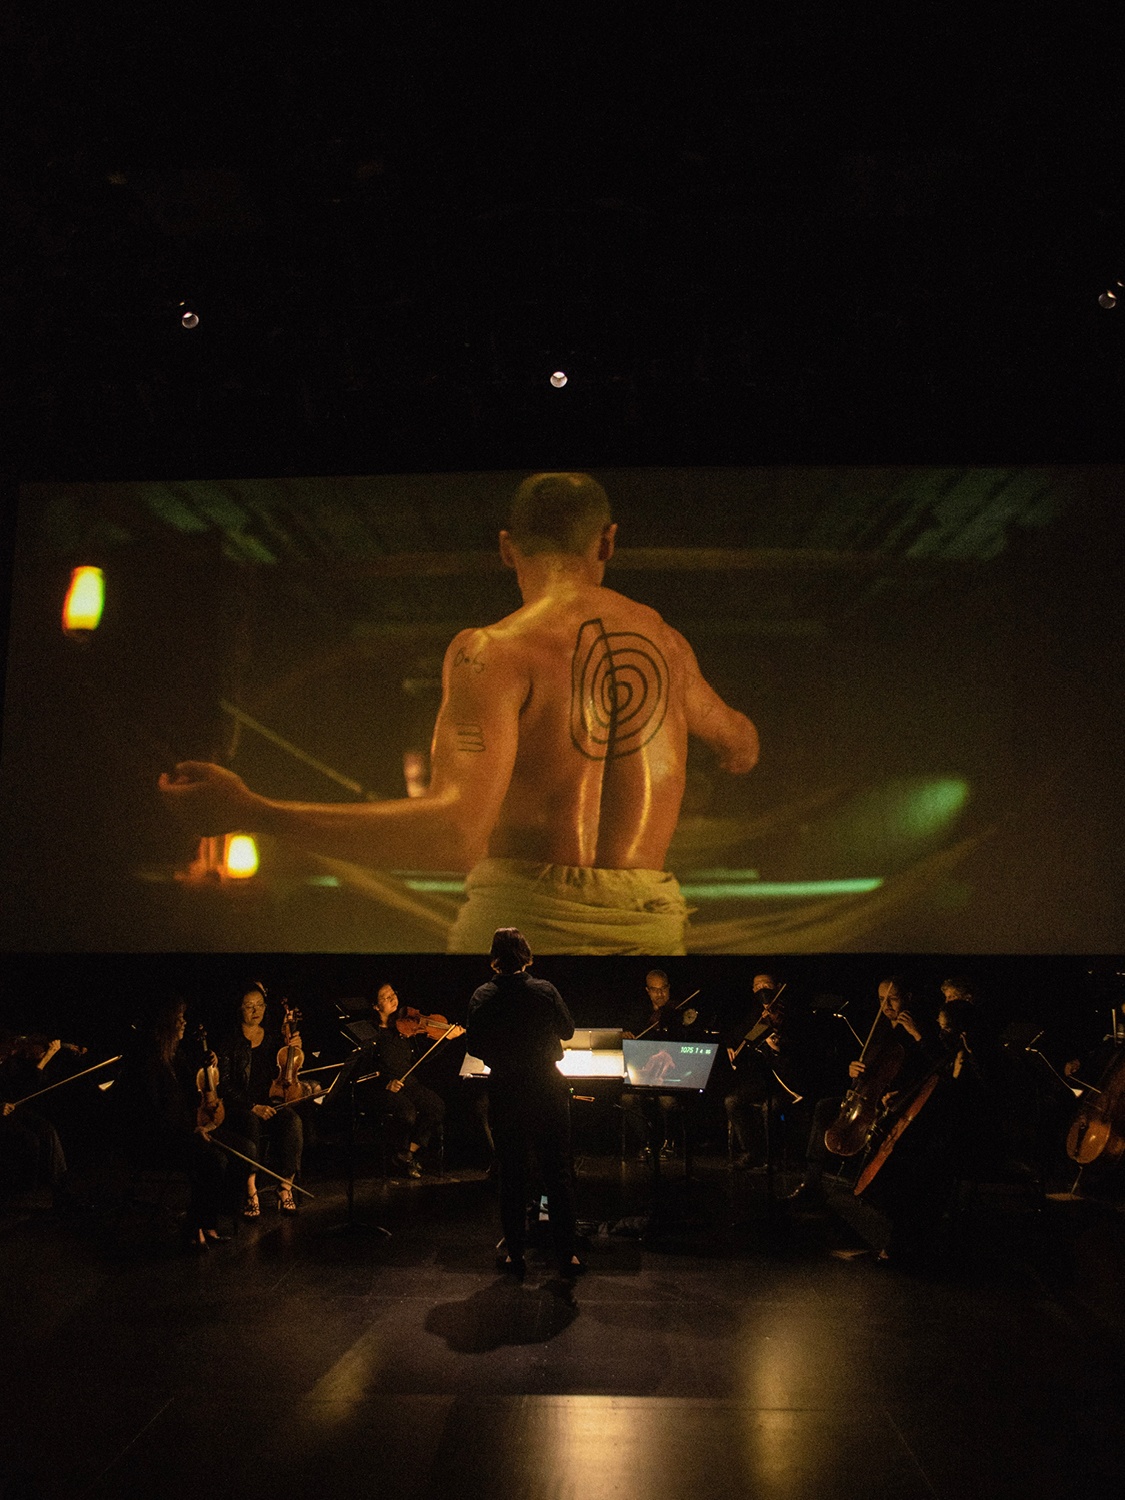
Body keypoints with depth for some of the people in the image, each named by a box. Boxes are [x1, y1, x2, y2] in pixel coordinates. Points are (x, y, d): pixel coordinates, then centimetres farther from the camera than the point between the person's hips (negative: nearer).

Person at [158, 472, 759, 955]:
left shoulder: (494, 651, -6)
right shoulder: (662, 638, 13)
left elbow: (456, 834, -22)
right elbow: (737, 739, 34)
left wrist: (252, 812, -20)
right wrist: (742, 745, 61)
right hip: (650, 927, 5)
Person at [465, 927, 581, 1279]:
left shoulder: (482, 998, -9)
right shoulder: (544, 991, -12)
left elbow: (475, 1047, -2)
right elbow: (567, 1031, 2)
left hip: (504, 1096, 1)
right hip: (547, 1094, -1)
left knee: (512, 1175, 13)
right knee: (558, 1174, 9)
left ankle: (515, 1254, 21)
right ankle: (566, 1255, 13)